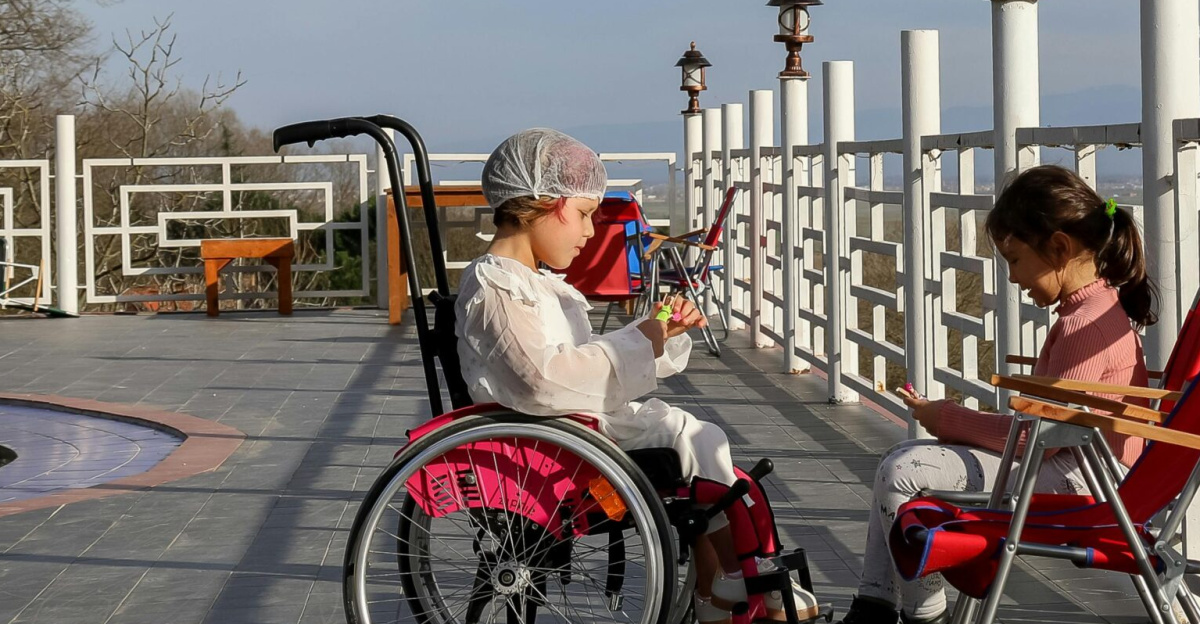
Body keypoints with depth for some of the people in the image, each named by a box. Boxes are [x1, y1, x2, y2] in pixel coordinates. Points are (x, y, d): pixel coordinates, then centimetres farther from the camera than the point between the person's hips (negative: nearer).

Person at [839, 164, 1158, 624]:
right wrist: (960, 423, 6)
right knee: (901, 458, 12)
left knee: (902, 473, -18)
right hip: (1062, 467, 11)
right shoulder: (1096, 309, 12)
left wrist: (952, 422, -9)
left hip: (1071, 481, -11)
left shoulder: (1087, 324, -20)